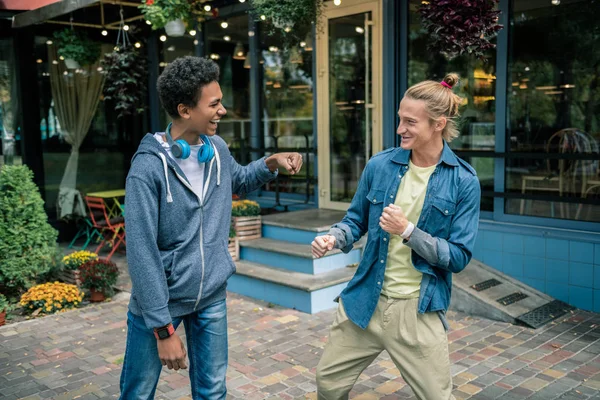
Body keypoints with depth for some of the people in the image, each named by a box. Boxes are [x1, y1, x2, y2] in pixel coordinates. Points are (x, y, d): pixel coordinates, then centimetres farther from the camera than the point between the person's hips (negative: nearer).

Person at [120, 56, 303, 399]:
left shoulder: (217, 149, -1)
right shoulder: (149, 167, -20)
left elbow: (239, 180, 23)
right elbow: (142, 253, -21)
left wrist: (271, 163, 2)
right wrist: (164, 329, -21)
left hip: (212, 297, 5)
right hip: (161, 299, -5)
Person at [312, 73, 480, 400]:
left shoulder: (463, 182, -10)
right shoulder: (380, 165, -3)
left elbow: (459, 257, -10)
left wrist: (408, 231, -22)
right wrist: (333, 239, -12)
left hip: (418, 310, -2)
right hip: (365, 301, 3)